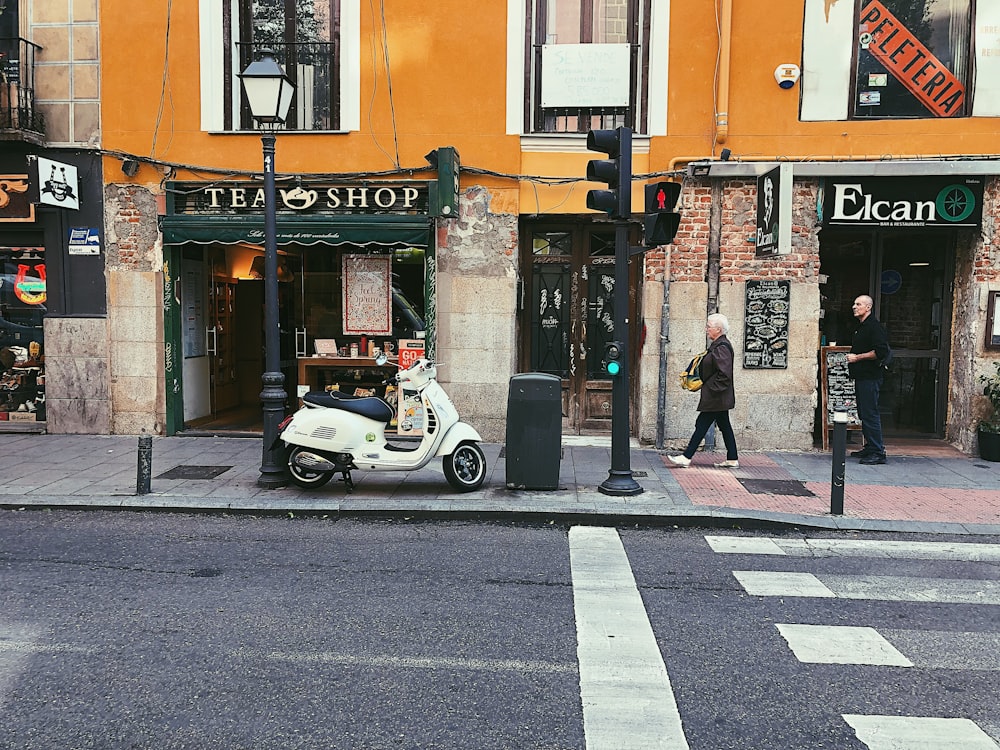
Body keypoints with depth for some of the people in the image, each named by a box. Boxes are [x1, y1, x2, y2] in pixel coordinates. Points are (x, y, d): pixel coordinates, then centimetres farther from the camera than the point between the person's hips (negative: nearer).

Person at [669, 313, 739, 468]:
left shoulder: (721, 347, -18)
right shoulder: (717, 345, 13)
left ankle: (686, 457, -1)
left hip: (716, 397, -10)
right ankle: (732, 460, 19)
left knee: (702, 425, -6)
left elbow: (724, 374, -24)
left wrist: (710, 388, -20)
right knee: (725, 426, 13)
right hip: (719, 397, 10)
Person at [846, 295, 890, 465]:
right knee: (864, 414, 14)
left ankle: (878, 452, -8)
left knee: (870, 414, -10)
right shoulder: (860, 326, 18)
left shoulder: (874, 326, -13)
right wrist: (851, 358, 15)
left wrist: (857, 357, -17)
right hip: (861, 377, 10)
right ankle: (869, 448, 22)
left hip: (870, 378, -10)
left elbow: (881, 352, -22)